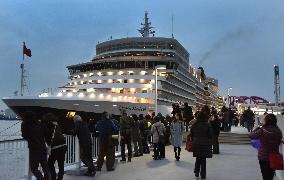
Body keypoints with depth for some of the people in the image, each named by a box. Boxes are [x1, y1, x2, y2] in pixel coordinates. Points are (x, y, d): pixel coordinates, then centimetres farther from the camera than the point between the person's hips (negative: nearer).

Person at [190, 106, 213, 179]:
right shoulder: (207, 125, -12)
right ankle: (203, 175, 11)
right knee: (203, 160, 5)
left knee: (198, 158, 19)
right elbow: (210, 135, -8)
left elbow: (191, 135, 4)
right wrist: (210, 144, 4)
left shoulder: (194, 125, -2)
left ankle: (196, 172, 22)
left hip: (196, 144, 3)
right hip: (205, 144, -3)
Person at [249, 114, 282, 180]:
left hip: (263, 157, -3)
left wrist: (257, 128, 6)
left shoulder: (262, 131, -18)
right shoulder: (278, 131, -7)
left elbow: (251, 135, -5)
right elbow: (278, 142, 5)